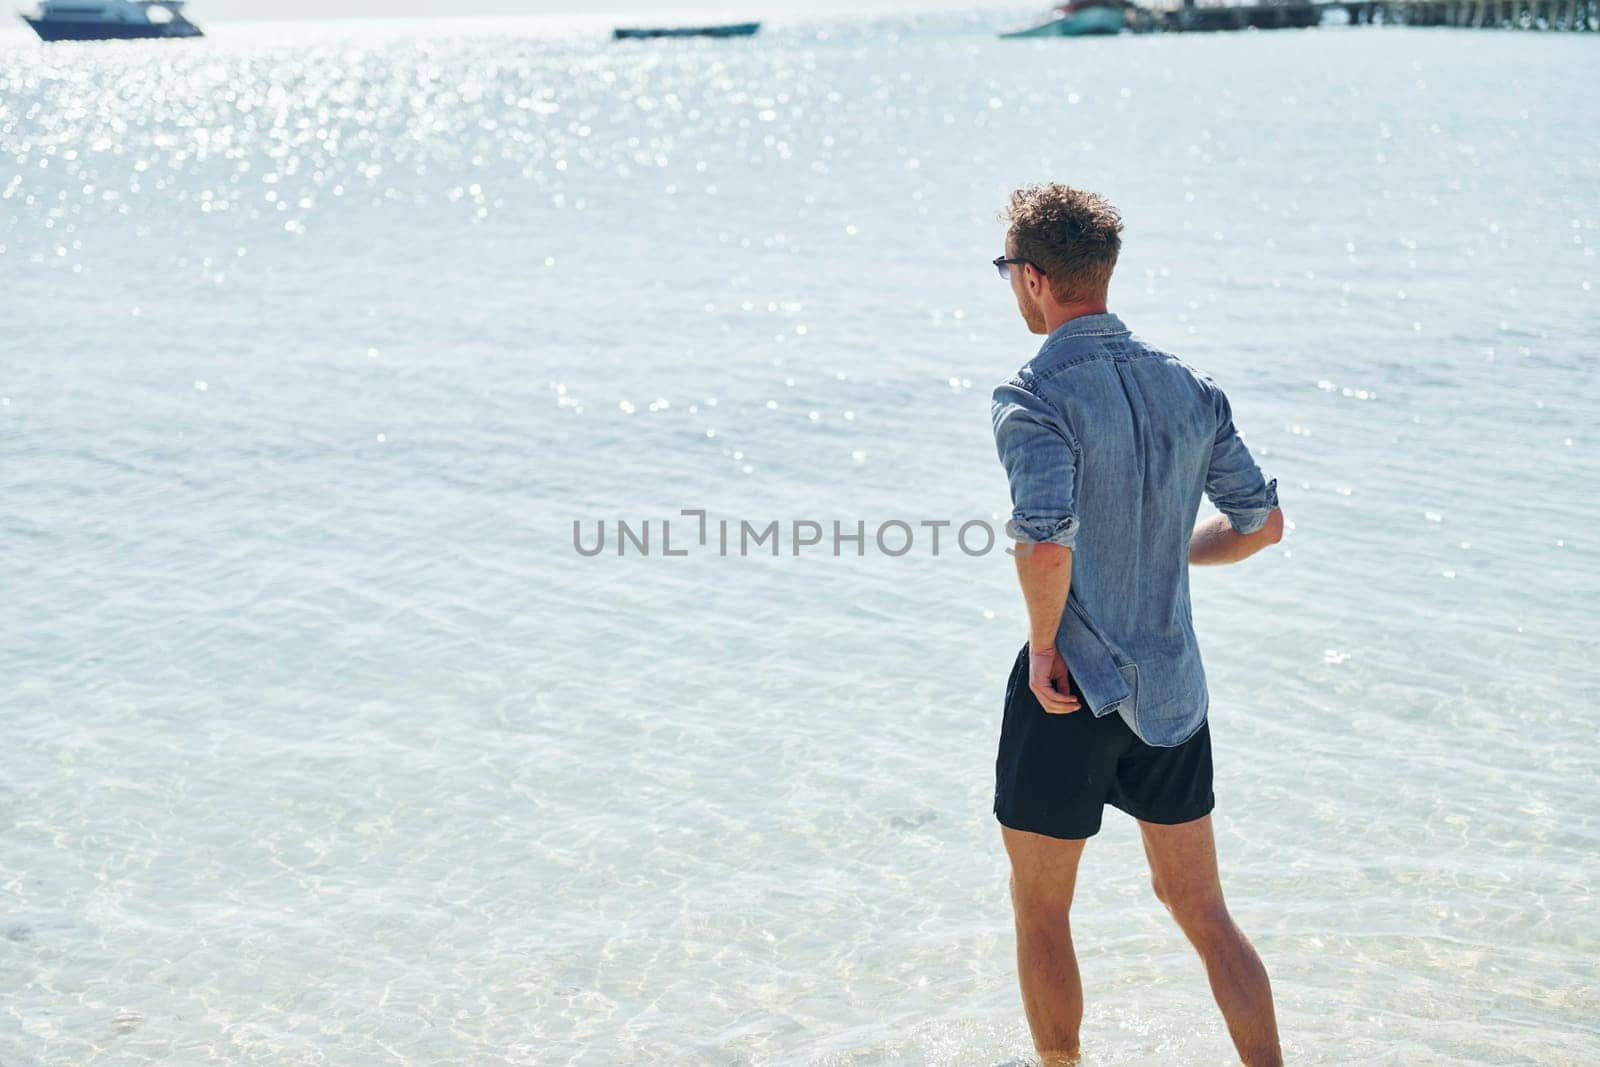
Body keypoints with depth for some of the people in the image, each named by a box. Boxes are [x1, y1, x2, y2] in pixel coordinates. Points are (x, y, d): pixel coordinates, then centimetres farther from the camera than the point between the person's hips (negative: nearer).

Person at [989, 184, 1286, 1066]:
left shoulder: (1035, 398, -17)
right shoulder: (1189, 387, 3)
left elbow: (1045, 544, -32)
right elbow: (1262, 523, 8)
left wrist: (1043, 644, -15)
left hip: (1070, 693, -6)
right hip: (1173, 686, 6)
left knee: (1041, 912, 13)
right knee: (1198, 907, 16)